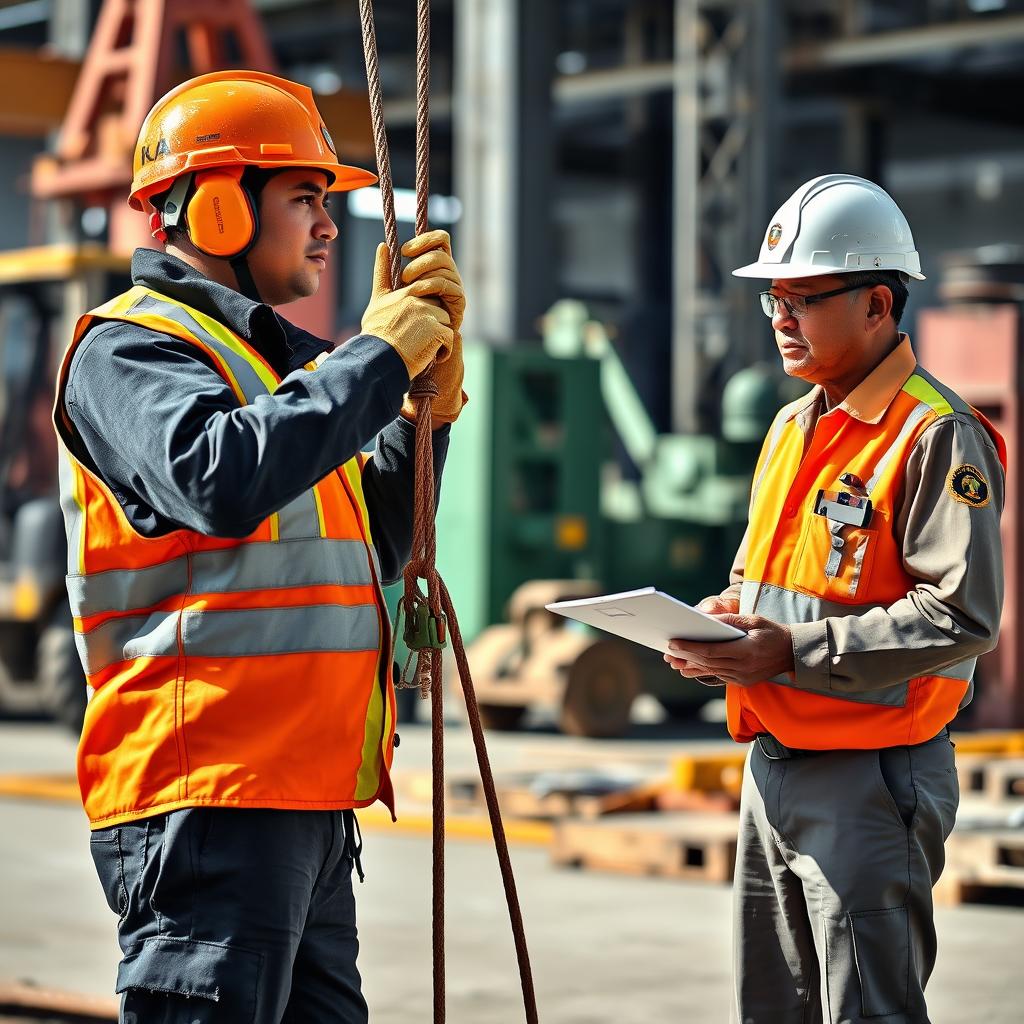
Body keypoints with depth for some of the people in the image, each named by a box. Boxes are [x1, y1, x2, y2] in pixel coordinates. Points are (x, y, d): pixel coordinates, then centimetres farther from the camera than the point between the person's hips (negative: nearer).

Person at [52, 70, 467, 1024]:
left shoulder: (273, 358, 23)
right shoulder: (130, 347, -6)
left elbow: (375, 546, 20)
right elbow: (219, 480, -27)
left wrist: (429, 395, 7)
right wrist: (376, 356, -16)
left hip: (307, 799, 9)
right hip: (206, 793, -9)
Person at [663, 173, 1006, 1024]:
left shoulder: (937, 436, -14)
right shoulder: (792, 428, 14)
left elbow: (961, 618, -20)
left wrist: (793, 651, -22)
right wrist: (719, 630, 2)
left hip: (870, 777, -9)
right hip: (773, 764, 9)